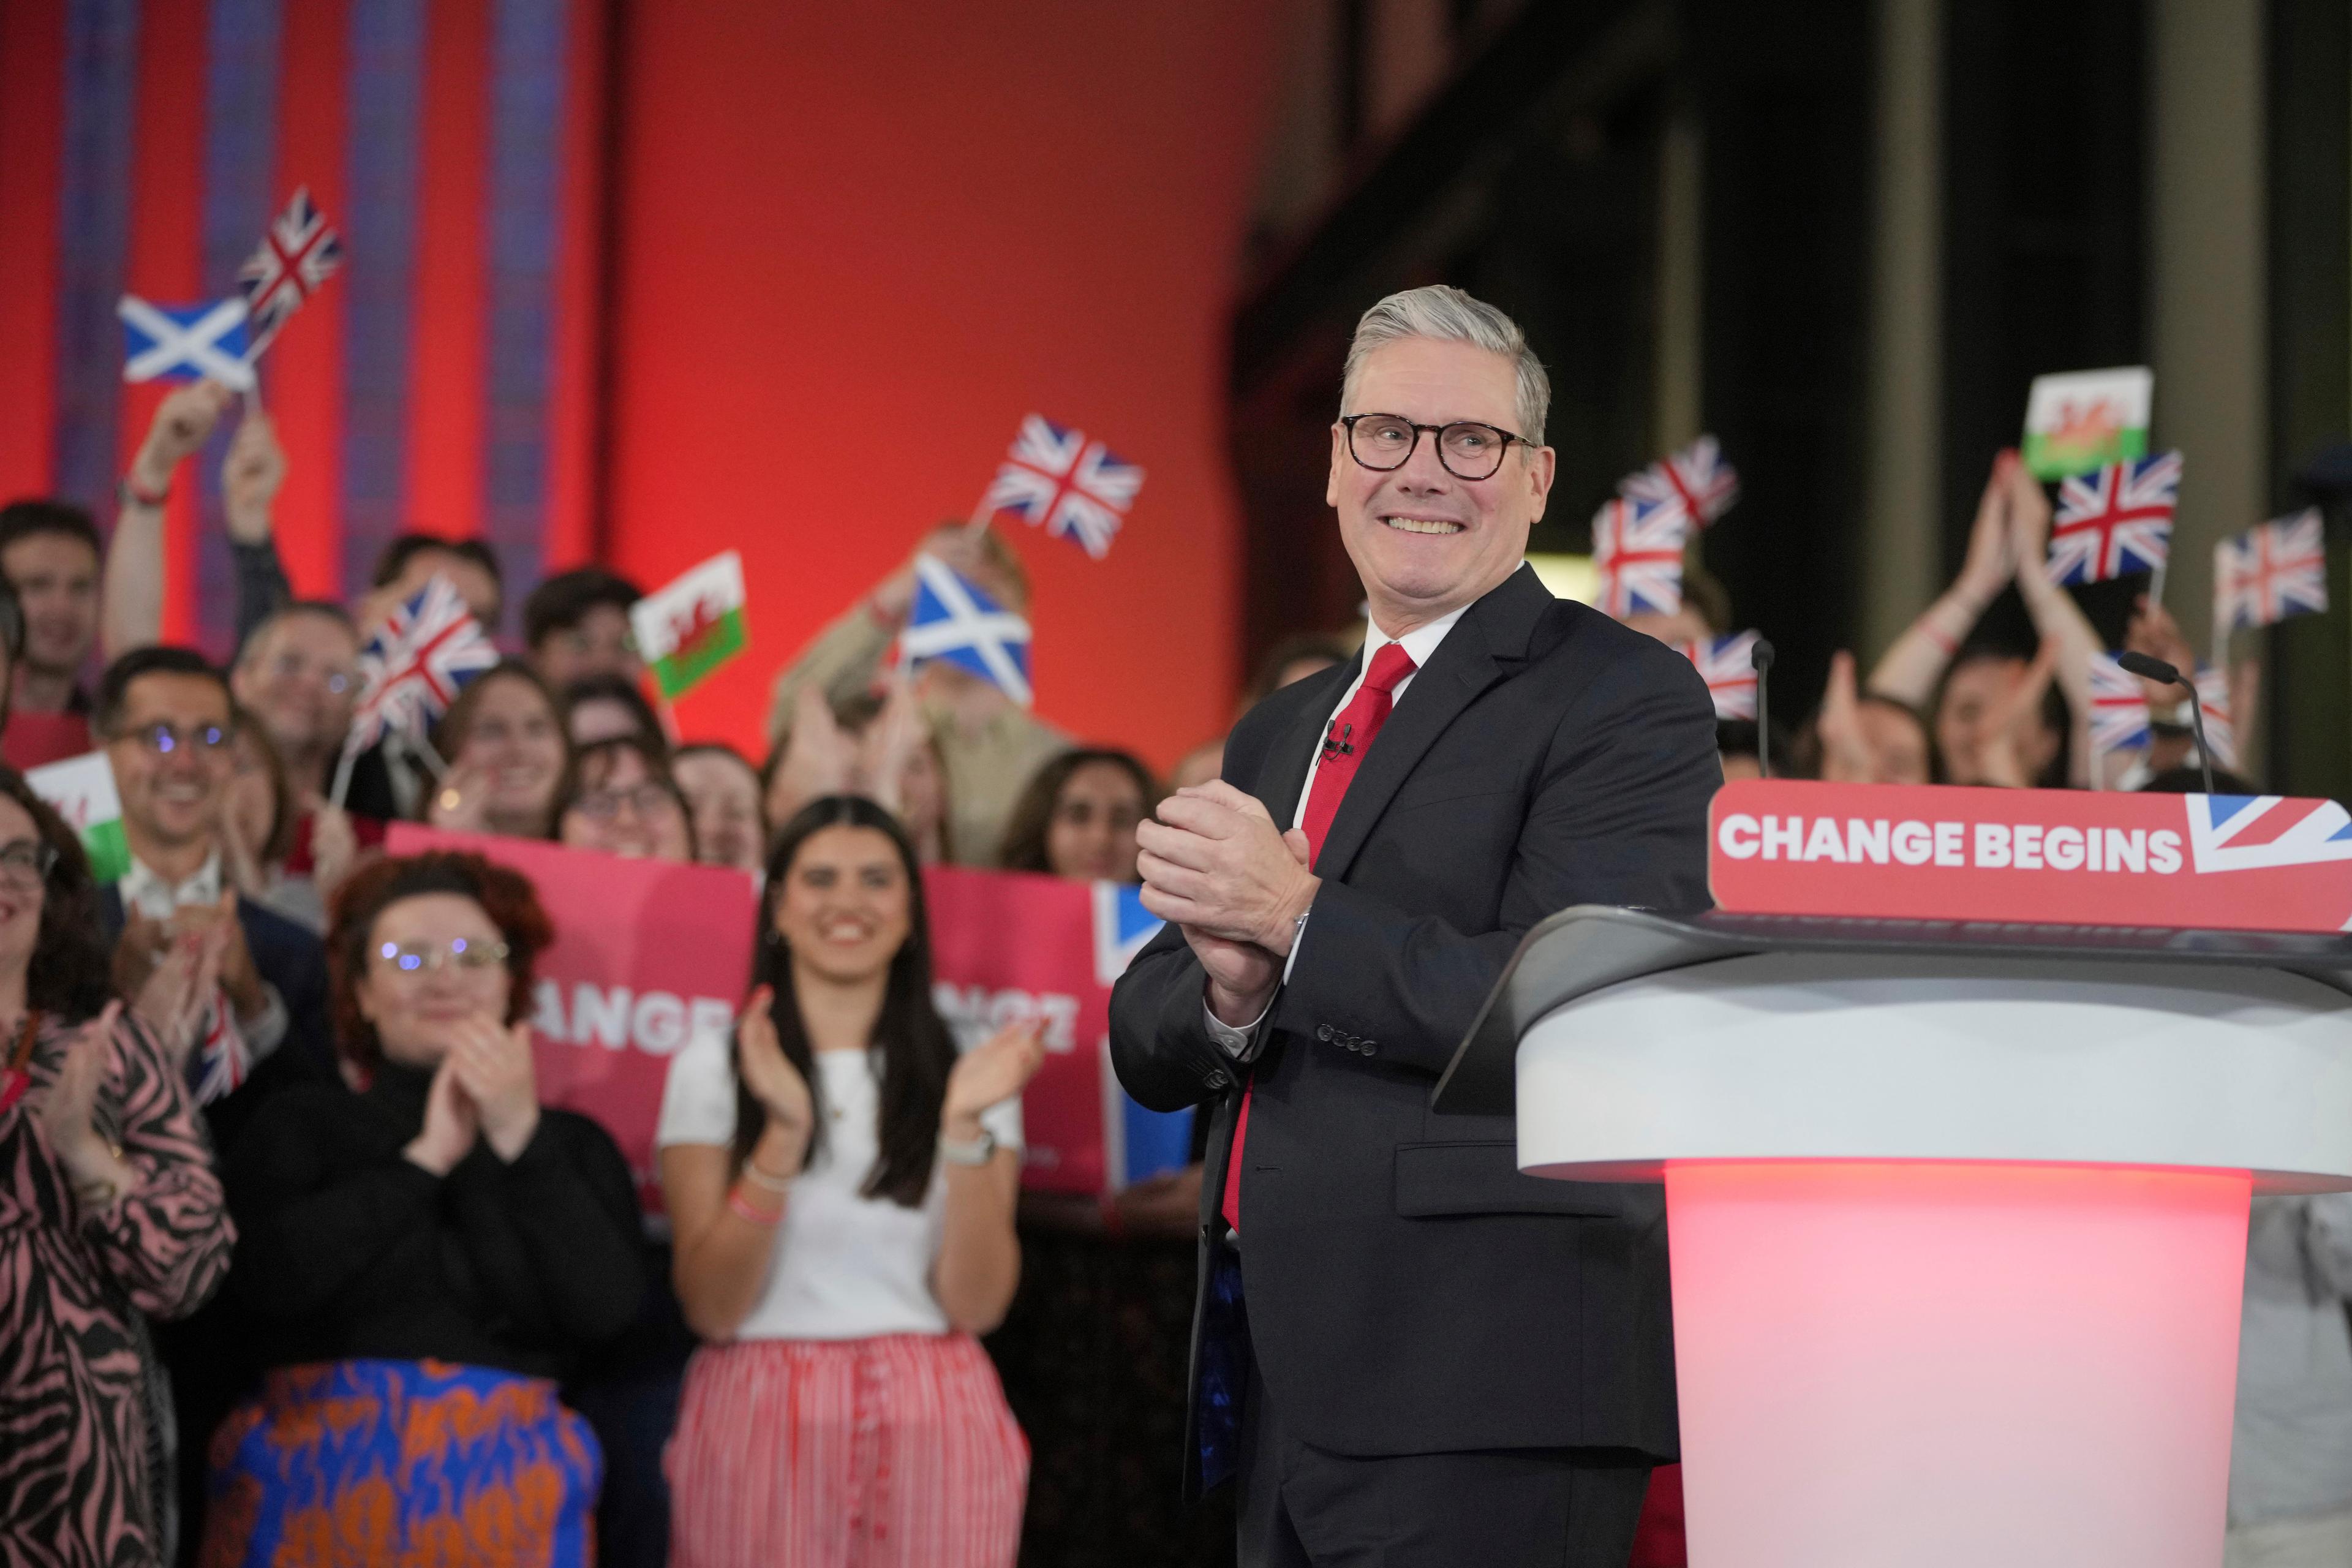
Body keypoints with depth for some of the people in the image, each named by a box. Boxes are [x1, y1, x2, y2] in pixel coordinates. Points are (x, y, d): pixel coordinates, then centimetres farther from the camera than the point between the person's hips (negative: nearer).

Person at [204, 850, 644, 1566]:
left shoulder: (572, 1146, 12)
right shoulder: (301, 1127, 9)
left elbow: (608, 1306, -4)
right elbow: (268, 1277, -9)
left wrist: (521, 1140, -9)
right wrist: (425, 1160, -5)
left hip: (505, 1489, 1)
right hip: (325, 1475, -1)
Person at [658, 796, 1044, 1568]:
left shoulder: (966, 1070, 7)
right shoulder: (711, 1066, 5)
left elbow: (976, 1302, -3)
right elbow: (711, 1307, -5)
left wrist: (966, 1128, -13)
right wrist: (784, 1135, -16)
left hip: (930, 1425, 1)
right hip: (760, 1419, -1)